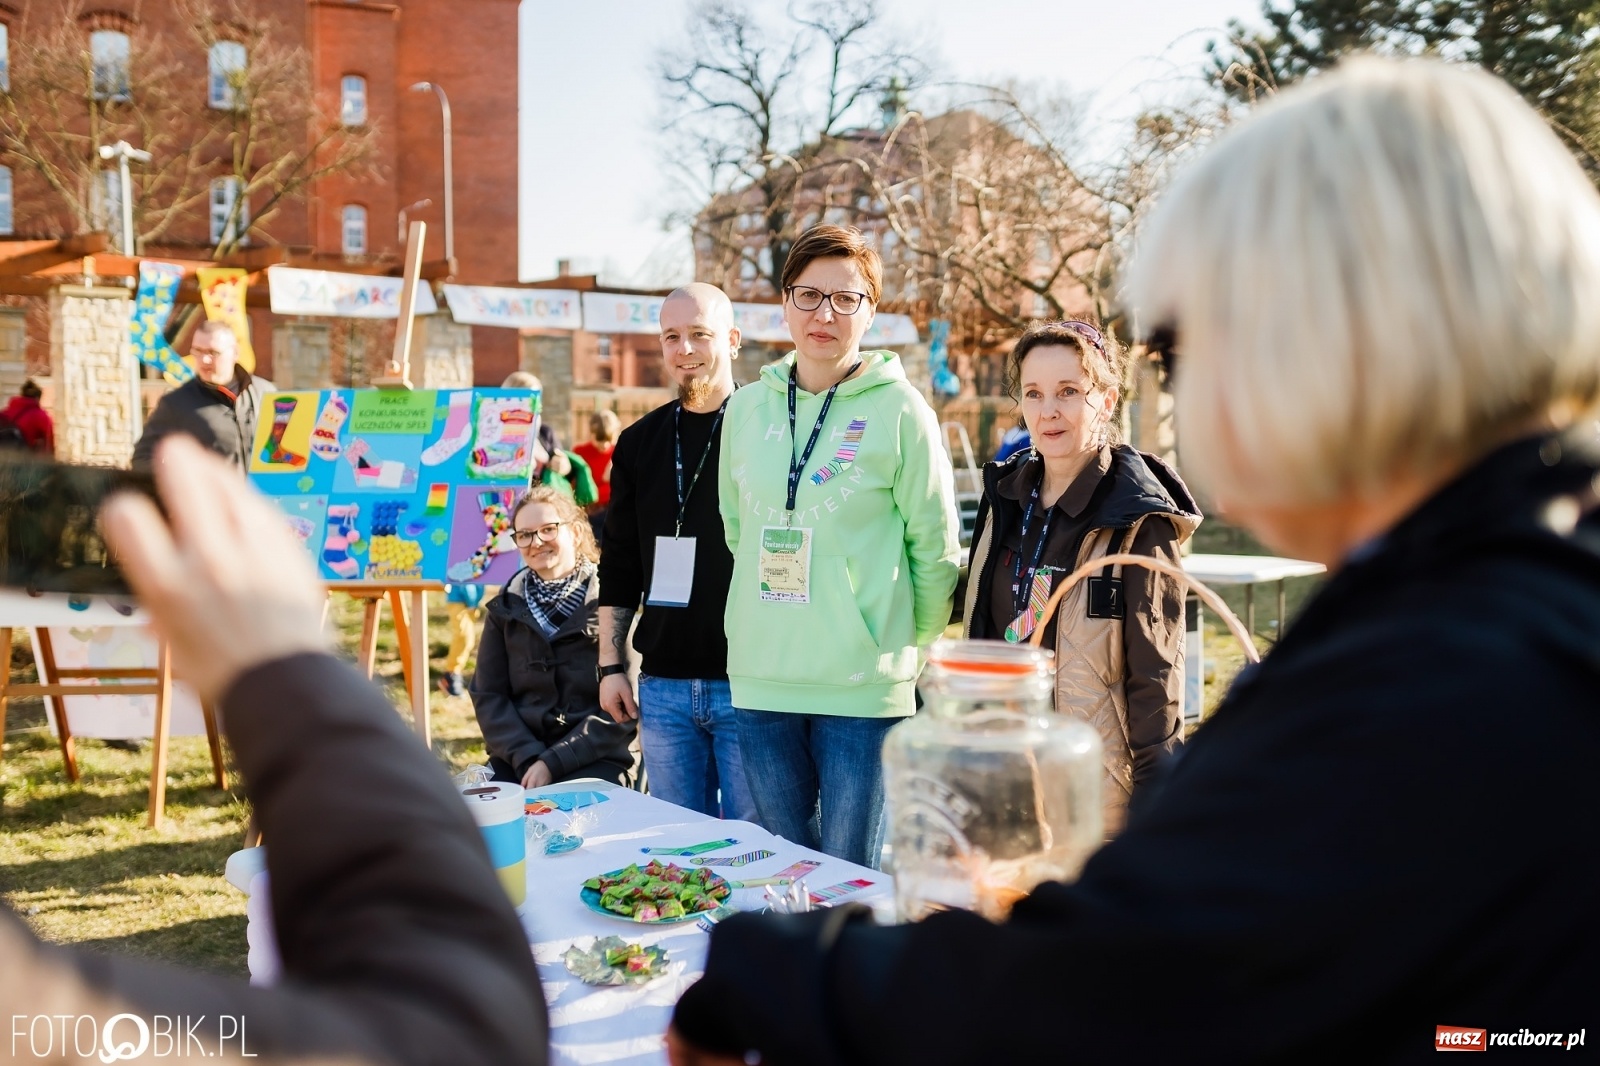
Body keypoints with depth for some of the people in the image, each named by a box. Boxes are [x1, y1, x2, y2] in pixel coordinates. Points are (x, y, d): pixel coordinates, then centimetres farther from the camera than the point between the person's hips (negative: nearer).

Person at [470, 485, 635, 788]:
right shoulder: (506, 608, 10)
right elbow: (487, 695, 6)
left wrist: (553, 762, -14)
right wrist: (528, 758, -10)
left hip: (594, 760, -3)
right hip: (517, 759, 3)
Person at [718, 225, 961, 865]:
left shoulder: (899, 410, -6)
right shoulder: (748, 407, 7)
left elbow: (936, 548, -1)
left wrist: (908, 646, 4)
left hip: (864, 689, -4)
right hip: (760, 681, 4)